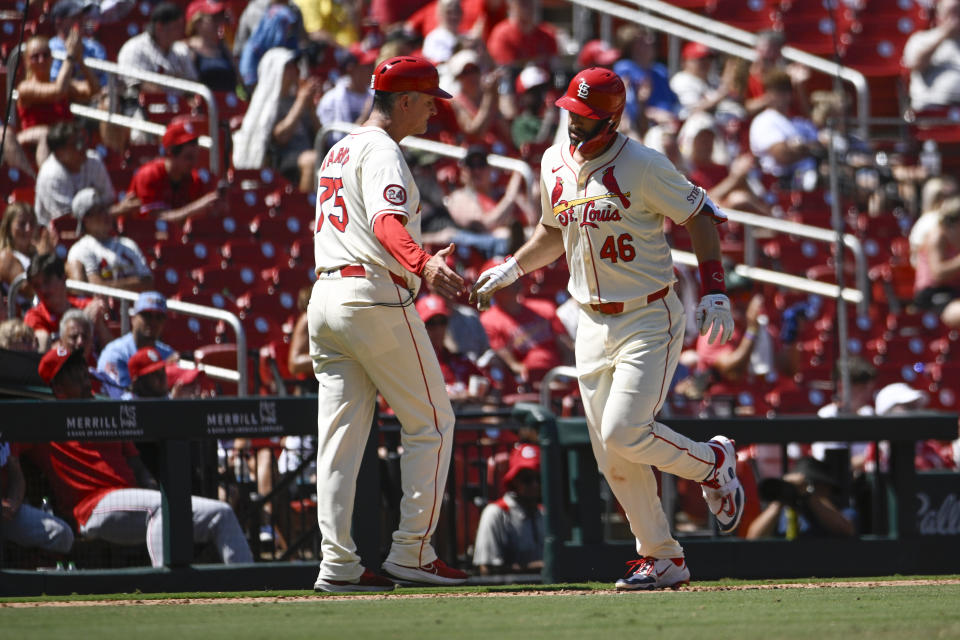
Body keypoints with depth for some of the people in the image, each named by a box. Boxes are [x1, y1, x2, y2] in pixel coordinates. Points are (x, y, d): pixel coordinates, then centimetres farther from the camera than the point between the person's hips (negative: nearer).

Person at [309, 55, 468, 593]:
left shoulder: (337, 154, 22)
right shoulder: (382, 152, -8)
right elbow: (386, 222, -26)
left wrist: (418, 266, 40)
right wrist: (423, 267, -42)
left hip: (325, 296, 9)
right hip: (377, 300, -9)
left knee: (341, 435, 4)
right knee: (431, 423, 1)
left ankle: (339, 562, -2)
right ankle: (413, 550, -2)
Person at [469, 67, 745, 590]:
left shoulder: (643, 166, -15)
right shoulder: (555, 164, 6)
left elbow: (699, 215, -8)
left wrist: (714, 291, -15)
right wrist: (508, 272, 13)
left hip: (649, 319, -7)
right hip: (593, 325, 7)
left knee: (624, 432, -19)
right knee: (611, 457, 2)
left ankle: (712, 462, 8)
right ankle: (662, 558, 12)